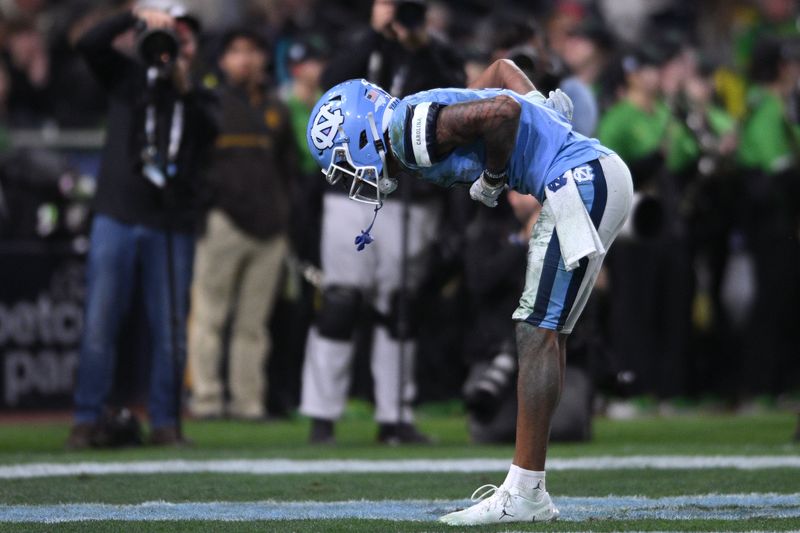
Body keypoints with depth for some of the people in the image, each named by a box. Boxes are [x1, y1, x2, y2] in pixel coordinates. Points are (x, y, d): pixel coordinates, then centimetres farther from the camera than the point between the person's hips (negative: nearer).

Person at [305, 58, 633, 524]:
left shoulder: (410, 127, -12)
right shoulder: (429, 121, 17)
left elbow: (503, 110, -24)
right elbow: (502, 67, 30)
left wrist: (492, 180, -9)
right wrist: (544, 116, 16)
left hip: (583, 182, -10)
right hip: (598, 177, 10)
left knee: (539, 334, -8)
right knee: (545, 334, 12)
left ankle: (524, 494, -8)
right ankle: (529, 490, 13)